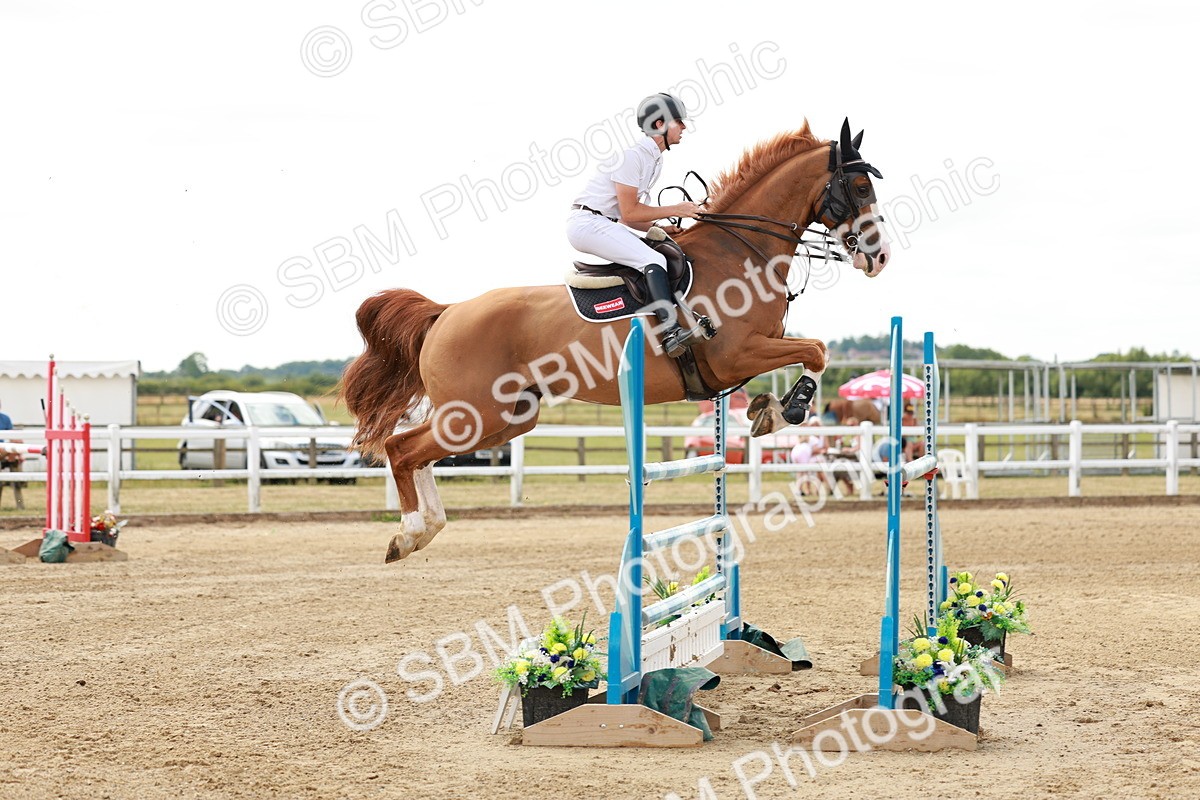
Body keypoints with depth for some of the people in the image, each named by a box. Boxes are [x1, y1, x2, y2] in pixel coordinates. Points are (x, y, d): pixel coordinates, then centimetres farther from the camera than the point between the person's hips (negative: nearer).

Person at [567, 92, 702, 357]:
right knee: (654, 260, -24)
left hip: (605, 224, 11)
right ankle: (671, 332, -38)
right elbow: (629, 213, -18)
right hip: (587, 223, -11)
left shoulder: (655, 161, 16)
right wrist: (675, 210, -11)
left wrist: (662, 228, 4)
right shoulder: (633, 155, -15)